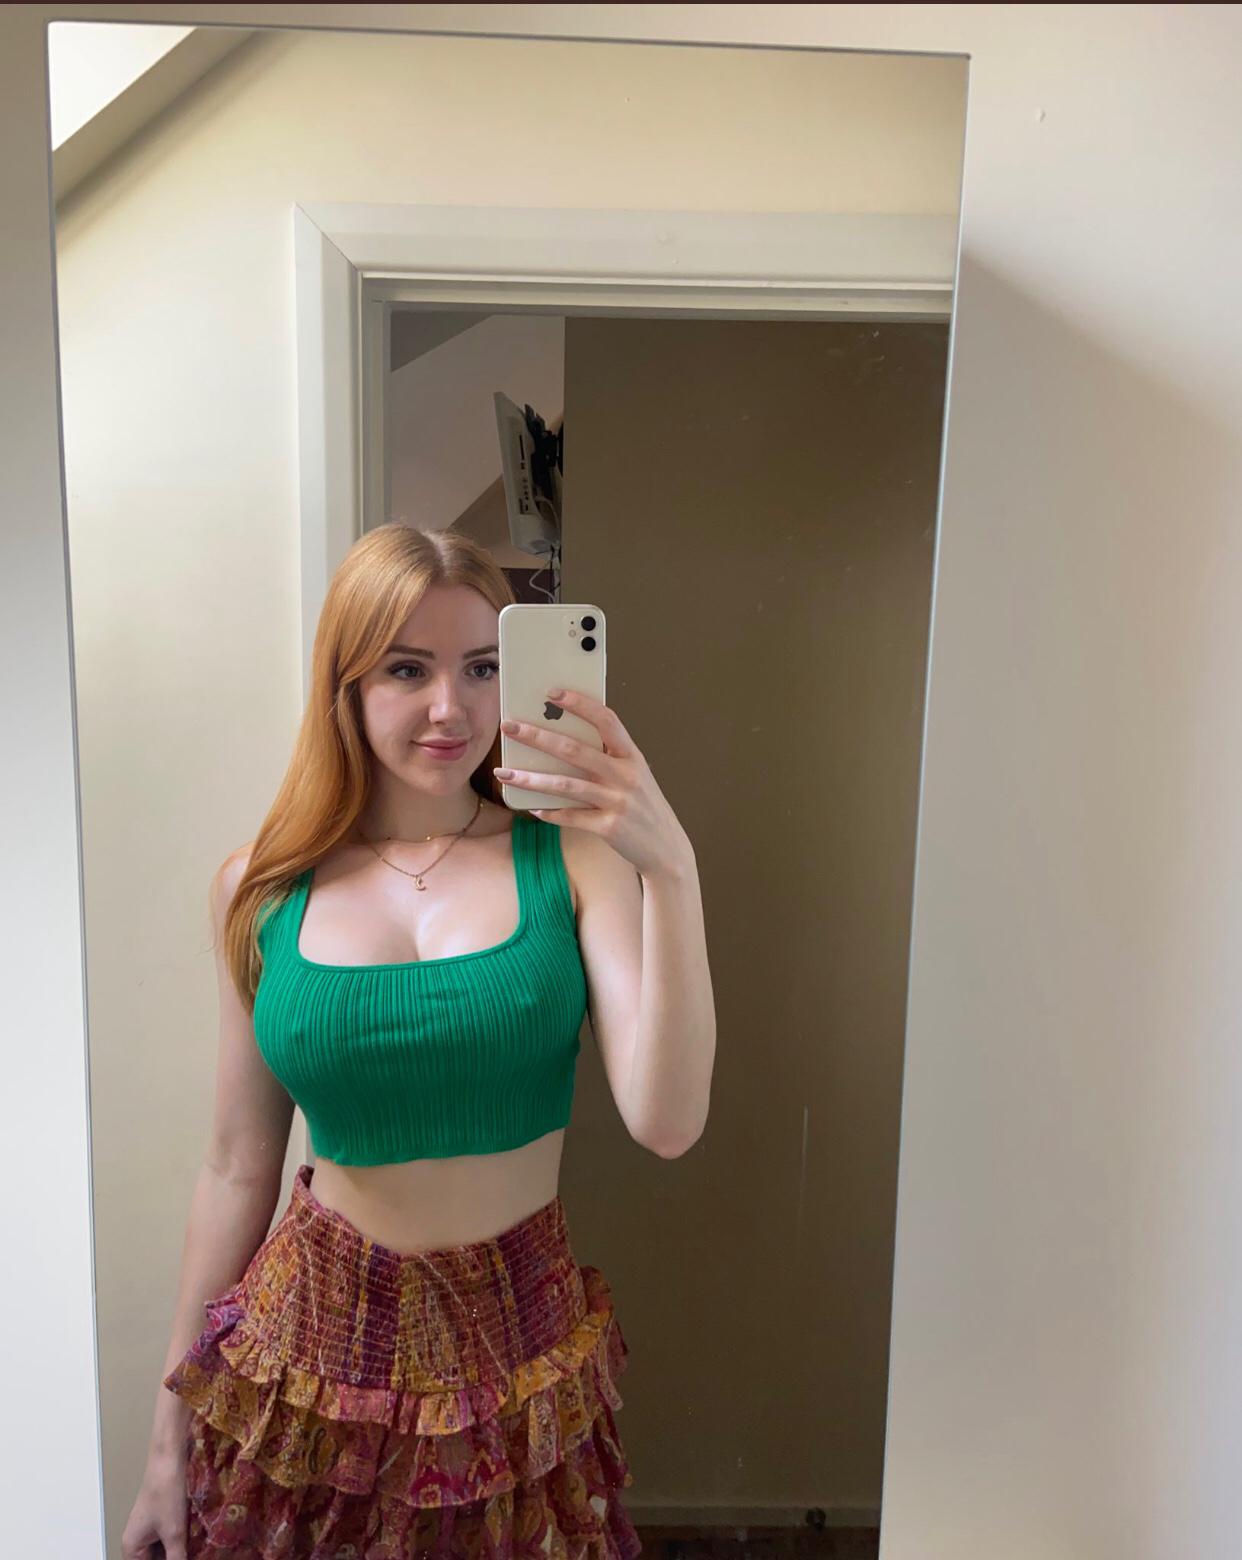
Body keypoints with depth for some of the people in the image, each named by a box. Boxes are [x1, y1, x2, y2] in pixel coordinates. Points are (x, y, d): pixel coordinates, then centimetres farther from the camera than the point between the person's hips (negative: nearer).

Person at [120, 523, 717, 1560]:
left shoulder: (573, 859, -12)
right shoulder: (261, 890, -6)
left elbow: (666, 1122, -21)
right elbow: (239, 1169, 1)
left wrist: (673, 869, -32)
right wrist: (172, 1433, 7)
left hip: (522, 1348, 0)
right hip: (315, 1342, 1)